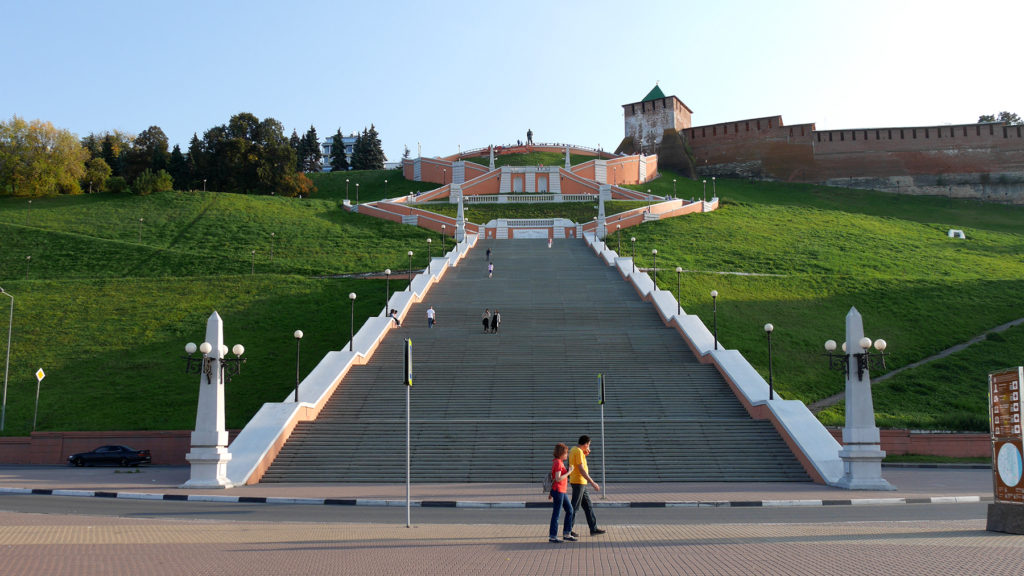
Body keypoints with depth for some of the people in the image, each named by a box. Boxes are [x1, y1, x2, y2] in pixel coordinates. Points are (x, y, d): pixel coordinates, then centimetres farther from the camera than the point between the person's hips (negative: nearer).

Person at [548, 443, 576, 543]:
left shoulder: (558, 462, 13)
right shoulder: (558, 463, -16)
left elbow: (553, 478, 18)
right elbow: (558, 478, -23)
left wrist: (551, 492, 21)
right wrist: (569, 472, -16)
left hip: (562, 491, 10)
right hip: (558, 491, -10)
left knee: (569, 510, 13)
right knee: (556, 513, -3)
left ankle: (566, 533, 18)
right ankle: (552, 536, 4)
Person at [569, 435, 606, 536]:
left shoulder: (574, 450, 14)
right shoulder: (578, 451, -17)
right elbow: (581, 469, -22)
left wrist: (585, 455, 12)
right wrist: (592, 483, -22)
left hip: (581, 483, 10)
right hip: (578, 482, -10)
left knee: (588, 506, 12)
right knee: (575, 507, -4)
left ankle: (593, 528, 16)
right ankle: (568, 530, 3)